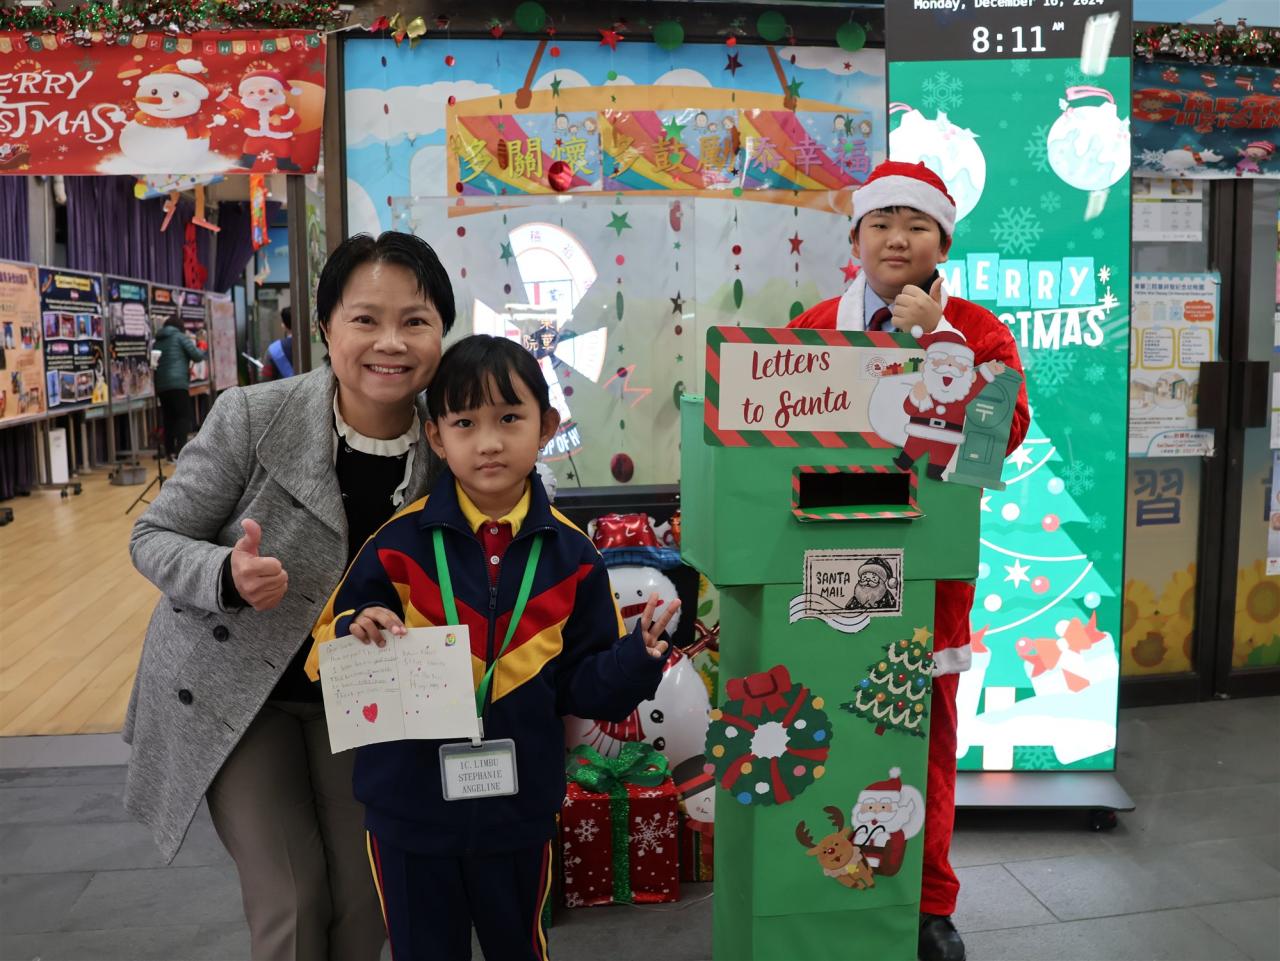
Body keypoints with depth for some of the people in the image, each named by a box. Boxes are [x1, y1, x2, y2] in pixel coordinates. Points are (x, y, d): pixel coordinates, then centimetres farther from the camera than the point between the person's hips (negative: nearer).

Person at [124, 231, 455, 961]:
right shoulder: (252, 418, -23)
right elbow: (154, 539, -12)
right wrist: (228, 576, -32)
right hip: (232, 689, -2)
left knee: (365, 897, 12)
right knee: (290, 900, 2)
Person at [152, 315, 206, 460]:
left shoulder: (157, 342, 22)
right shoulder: (180, 336, 5)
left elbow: (154, 363, 21)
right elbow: (196, 355, -3)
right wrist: (204, 353, 17)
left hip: (160, 385, 6)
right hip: (178, 383, -6)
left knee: (168, 418, 8)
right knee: (184, 416, -8)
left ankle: (170, 451, 6)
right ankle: (181, 451, -21)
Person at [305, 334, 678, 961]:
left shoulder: (569, 554, -7)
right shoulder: (400, 541, -11)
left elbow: (582, 686, -3)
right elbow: (331, 646, -3)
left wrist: (639, 658, -21)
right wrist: (356, 635, -24)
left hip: (518, 808, 1)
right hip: (409, 807, -1)